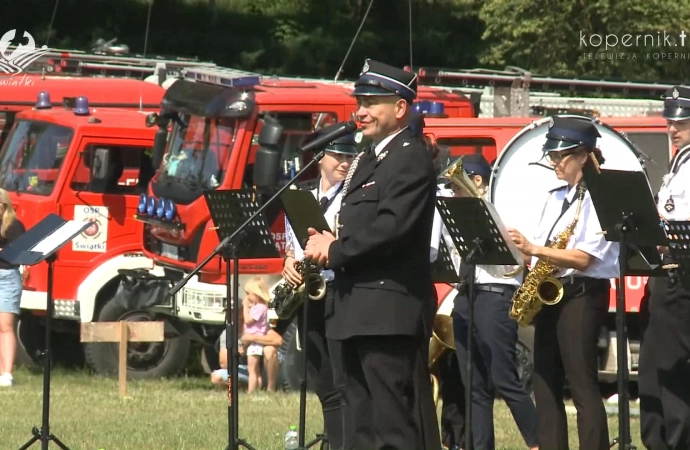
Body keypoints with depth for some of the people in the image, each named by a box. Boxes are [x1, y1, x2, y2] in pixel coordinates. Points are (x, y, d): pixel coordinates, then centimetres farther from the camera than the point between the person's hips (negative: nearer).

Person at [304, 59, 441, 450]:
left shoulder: (411, 159, -10)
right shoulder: (370, 159, 21)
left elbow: (393, 227, -21)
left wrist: (335, 250, -14)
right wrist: (326, 244, 3)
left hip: (390, 311, -11)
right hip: (360, 309, 11)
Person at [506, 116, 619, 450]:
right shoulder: (555, 199, 17)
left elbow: (583, 258, -18)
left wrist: (532, 249, -25)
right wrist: (526, 257, -3)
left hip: (581, 294, -9)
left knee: (582, 384, -11)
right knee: (545, 384, 6)